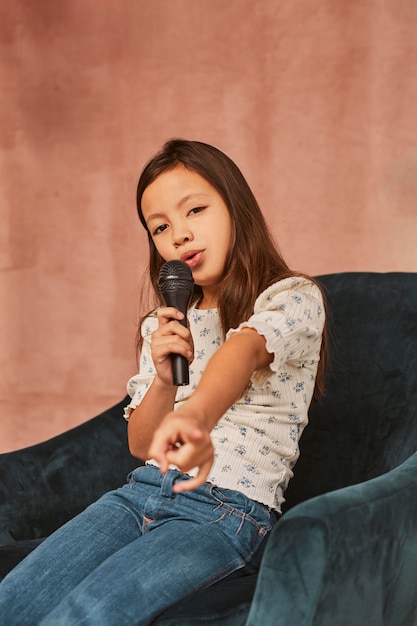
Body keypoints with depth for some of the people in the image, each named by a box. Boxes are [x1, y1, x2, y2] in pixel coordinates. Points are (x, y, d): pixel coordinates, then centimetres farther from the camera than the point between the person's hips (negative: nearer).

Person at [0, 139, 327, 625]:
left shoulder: (293, 297, -1)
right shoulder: (164, 325, 18)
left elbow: (243, 348, -26)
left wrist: (195, 415, -49)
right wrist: (163, 379, -5)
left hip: (231, 508, -6)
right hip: (142, 492, 6)